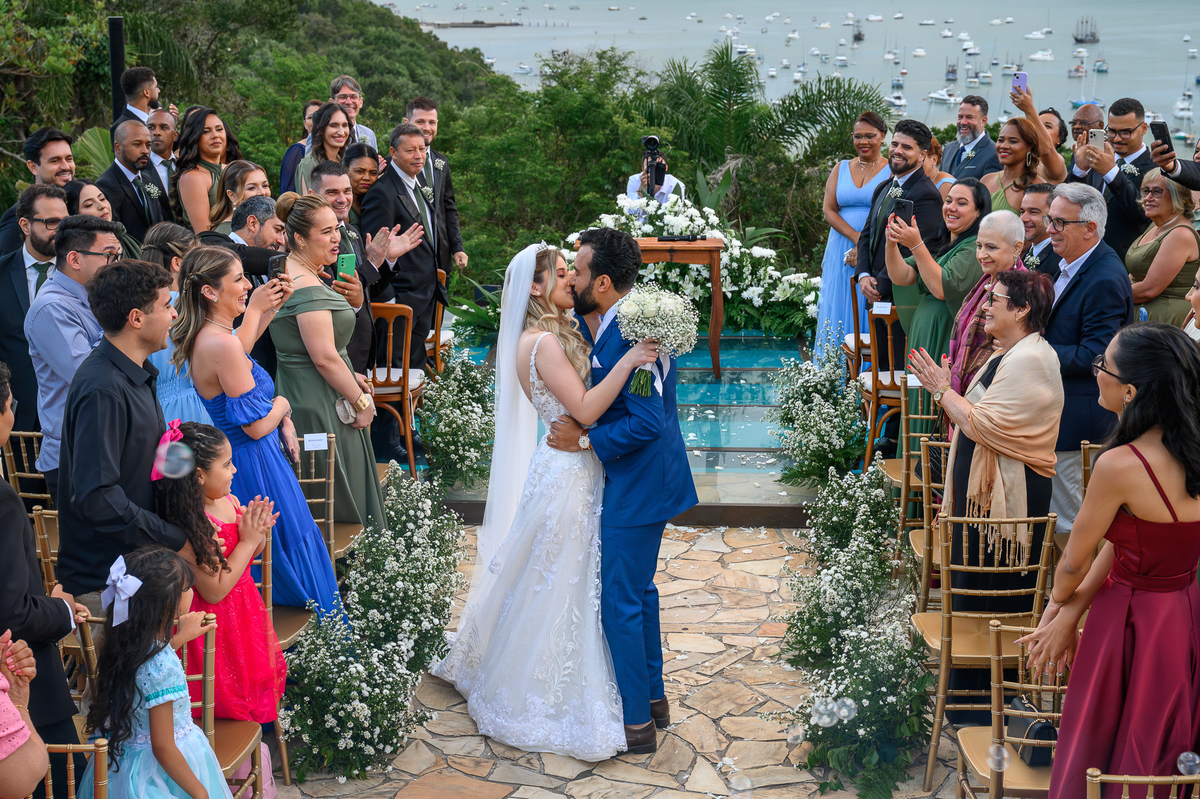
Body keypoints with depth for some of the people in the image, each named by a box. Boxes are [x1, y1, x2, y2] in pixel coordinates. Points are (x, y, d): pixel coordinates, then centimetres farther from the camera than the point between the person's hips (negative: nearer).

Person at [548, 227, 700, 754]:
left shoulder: (632, 337, -26)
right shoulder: (608, 326, 4)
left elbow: (647, 422, -29)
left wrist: (585, 440, -19)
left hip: (635, 489, -10)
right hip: (636, 482, 10)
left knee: (619, 602, 0)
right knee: (639, 591, 21)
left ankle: (636, 723, 12)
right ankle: (652, 695, 36)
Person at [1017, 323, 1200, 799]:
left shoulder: (1120, 465, -27)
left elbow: (1074, 563, -12)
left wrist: (1060, 600, 10)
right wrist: (1071, 613, 3)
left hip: (1132, 624, -7)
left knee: (1099, 759, 14)